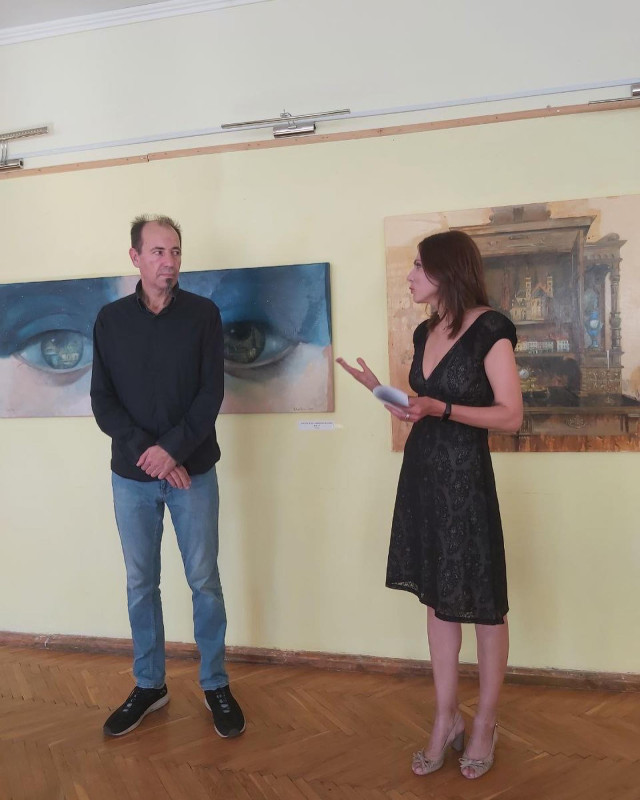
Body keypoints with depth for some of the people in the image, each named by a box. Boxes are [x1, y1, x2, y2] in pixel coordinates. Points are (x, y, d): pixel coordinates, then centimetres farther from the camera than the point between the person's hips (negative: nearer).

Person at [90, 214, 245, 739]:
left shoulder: (203, 313, -1)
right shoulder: (111, 319, 3)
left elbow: (212, 392, -7)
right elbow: (102, 400, -1)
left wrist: (173, 449, -17)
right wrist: (147, 451, -14)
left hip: (193, 470, -2)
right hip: (131, 475, 2)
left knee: (204, 580, 6)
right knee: (141, 583, 12)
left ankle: (216, 685, 23)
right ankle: (149, 685, 29)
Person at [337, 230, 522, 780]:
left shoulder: (490, 329, -11)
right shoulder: (425, 332, 10)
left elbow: (511, 416, -14)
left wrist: (441, 408, -23)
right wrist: (380, 391, 4)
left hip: (465, 477, -7)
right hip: (422, 473, 7)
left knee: (482, 602, 7)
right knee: (438, 598, 12)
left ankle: (485, 724, 24)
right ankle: (446, 720, 25)